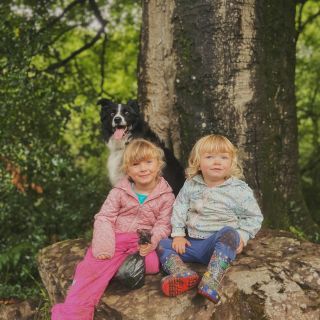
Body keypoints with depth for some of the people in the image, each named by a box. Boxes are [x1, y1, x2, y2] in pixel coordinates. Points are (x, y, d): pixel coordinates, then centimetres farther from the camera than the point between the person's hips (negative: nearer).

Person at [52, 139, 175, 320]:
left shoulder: (166, 196, 5)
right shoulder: (120, 191, 6)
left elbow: (163, 225, 3)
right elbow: (104, 218, 2)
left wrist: (152, 242, -19)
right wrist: (104, 244, -15)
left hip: (143, 242, 0)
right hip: (115, 238, 0)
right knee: (94, 266, -22)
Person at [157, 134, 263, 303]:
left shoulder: (239, 189, -7)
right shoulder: (191, 185, 2)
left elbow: (254, 217, 2)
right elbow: (179, 209, 8)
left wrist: (241, 236, -10)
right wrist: (178, 234, -1)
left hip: (221, 245, -4)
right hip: (192, 244, 4)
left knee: (228, 232, -36)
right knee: (161, 244, -9)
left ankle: (210, 282, -48)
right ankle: (183, 274, -37)